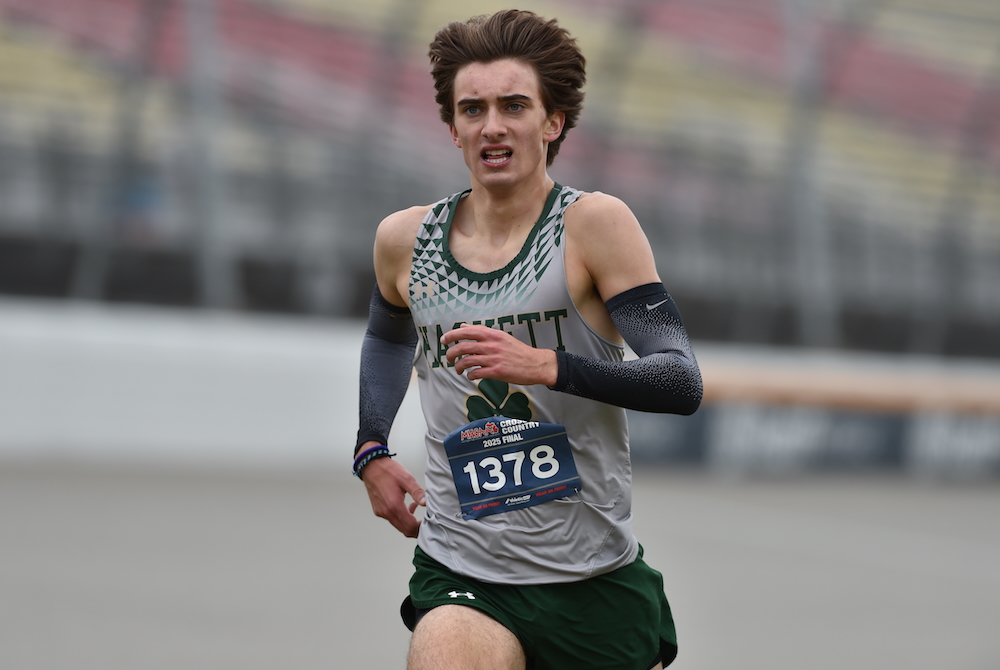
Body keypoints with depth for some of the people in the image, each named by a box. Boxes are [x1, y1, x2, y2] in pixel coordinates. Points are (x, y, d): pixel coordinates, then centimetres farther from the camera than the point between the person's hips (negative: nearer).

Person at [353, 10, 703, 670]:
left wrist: (547, 366, -26)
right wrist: (371, 450, 17)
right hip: (461, 578, 1)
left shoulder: (595, 224, -7)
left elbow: (682, 382, -14)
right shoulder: (404, 240, 5)